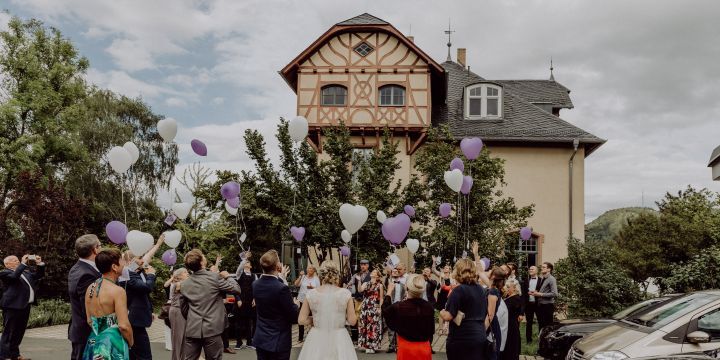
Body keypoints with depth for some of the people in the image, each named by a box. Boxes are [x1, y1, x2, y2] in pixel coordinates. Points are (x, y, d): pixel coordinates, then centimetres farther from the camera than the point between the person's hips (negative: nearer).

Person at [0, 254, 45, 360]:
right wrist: (23, 263, -24)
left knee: (19, 331, 14)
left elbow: (39, 275, 22)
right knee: (9, 332, -4)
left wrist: (39, 264, 8)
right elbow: (14, 276, -26)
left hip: (25, 306, 8)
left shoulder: (25, 272, 18)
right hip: (13, 306, -8)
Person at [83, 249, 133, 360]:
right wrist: (130, 342, -4)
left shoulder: (90, 288, 5)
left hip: (94, 342, 7)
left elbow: (90, 321, 11)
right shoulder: (117, 291, -17)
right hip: (112, 344, -7)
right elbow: (124, 326, -21)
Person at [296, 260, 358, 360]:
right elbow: (352, 321, -5)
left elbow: (301, 320, -3)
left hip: (317, 340, 1)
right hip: (339, 340, -1)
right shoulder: (345, 293, -9)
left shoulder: (311, 294, -6)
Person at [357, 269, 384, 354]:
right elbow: (361, 290, -10)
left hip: (374, 308, -4)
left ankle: (372, 346, 2)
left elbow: (381, 298, -1)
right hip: (365, 308, 4)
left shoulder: (380, 285, 2)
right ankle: (366, 344, 15)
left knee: (373, 327, -4)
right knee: (365, 326, 6)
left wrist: (380, 308, -9)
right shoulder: (365, 284, 11)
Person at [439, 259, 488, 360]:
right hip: (480, 337, 7)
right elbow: (485, 315, 17)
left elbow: (447, 316, -19)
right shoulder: (481, 290, 9)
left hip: (460, 338, -7)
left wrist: (441, 312, 1)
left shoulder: (459, 290, -14)